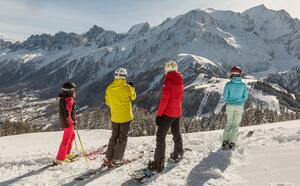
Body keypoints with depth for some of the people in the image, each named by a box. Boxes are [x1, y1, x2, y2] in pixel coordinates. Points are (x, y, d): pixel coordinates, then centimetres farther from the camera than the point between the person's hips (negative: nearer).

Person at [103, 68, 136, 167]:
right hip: (126, 116, -3)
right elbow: (133, 97, 3)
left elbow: (107, 102, 4)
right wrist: (132, 87, 17)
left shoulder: (109, 88, -5)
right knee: (122, 138, 8)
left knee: (114, 137, 17)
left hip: (114, 117, 4)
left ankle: (108, 158, 16)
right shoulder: (127, 87, -15)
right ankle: (116, 159, 8)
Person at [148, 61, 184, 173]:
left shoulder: (168, 82, -18)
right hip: (177, 112, 8)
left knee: (160, 136, -4)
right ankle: (177, 155, 40)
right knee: (176, 133, 23)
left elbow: (164, 100, -21)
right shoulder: (180, 82, 5)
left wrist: (158, 114, -15)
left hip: (168, 113, -8)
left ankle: (159, 163, -4)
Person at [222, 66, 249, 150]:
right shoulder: (243, 85, -7)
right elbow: (245, 96, 0)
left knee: (229, 123, 15)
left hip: (230, 106, 0)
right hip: (239, 106, 0)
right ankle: (232, 143, 9)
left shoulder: (229, 84, -13)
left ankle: (225, 141, 11)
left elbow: (225, 96, -8)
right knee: (236, 124, 10)